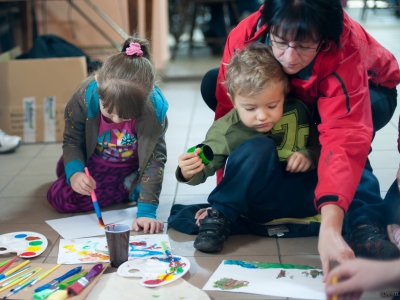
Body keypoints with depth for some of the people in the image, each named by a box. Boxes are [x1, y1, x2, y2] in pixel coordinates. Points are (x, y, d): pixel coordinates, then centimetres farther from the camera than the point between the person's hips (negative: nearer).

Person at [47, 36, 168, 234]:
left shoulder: (155, 107, -37)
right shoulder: (84, 99, -33)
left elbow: (155, 157, -29)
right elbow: (72, 141, -14)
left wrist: (147, 211, -34)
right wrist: (74, 172, -34)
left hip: (132, 166, -4)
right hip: (95, 162, 4)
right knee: (58, 197, 2)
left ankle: (131, 184, 9)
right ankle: (127, 187, 12)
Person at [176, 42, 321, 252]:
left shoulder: (297, 112, -4)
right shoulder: (225, 131, -10)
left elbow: (319, 141, 8)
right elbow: (206, 164, -14)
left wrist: (310, 156, -14)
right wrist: (190, 172, -36)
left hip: (301, 197, 3)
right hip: (263, 203, -2)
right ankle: (220, 215, -23)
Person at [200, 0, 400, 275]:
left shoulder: (346, 50, -40)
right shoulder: (244, 37, -32)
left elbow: (344, 138, -50)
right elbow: (228, 116, -26)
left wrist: (330, 227, -62)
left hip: (365, 94, -3)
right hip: (291, 97, 4)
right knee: (213, 84, -18)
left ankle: (363, 223, -33)